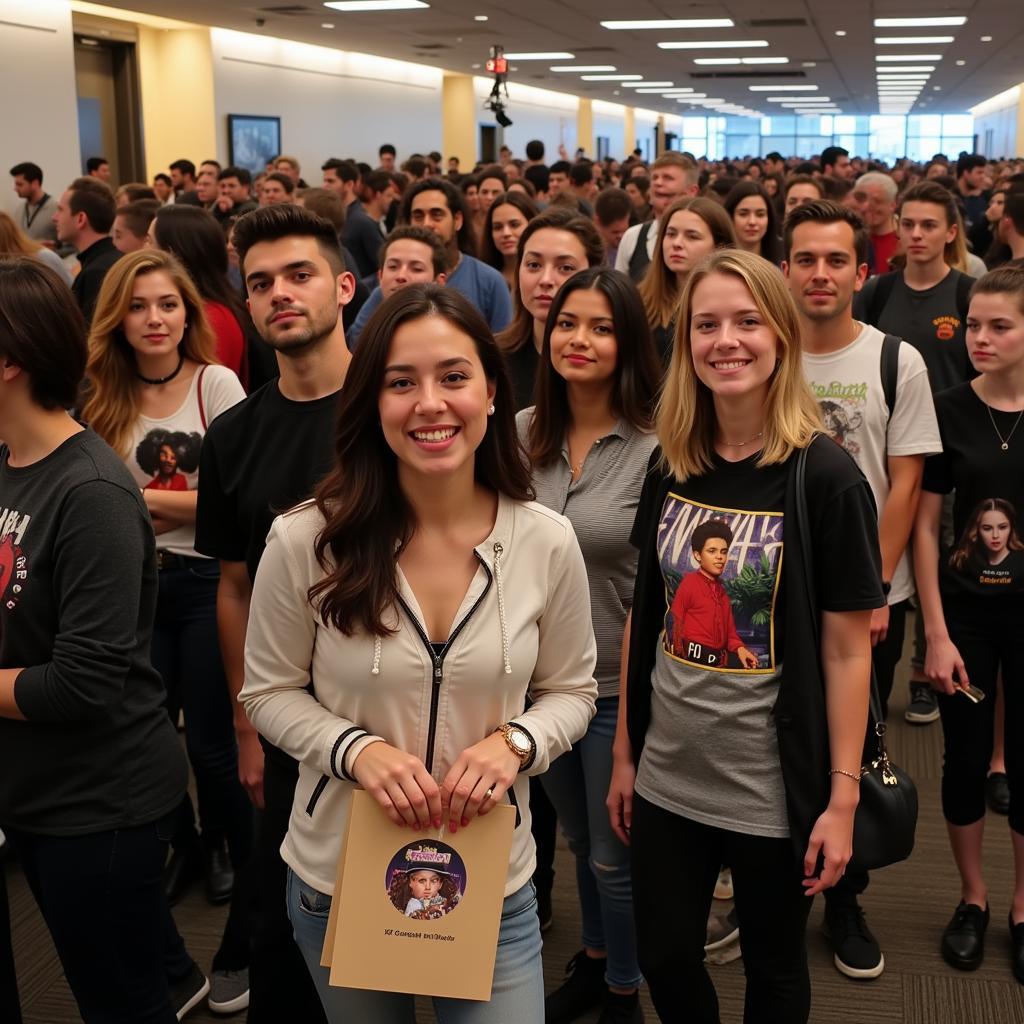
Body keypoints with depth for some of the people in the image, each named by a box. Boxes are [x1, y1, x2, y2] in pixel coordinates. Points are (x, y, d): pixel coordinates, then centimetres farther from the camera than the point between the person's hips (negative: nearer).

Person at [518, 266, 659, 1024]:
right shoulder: (523, 433, -2)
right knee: (576, 838, 25)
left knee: (616, 856, 12)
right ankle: (594, 960, 49)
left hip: (619, 687, -5)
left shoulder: (657, 448, -18)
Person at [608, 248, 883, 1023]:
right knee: (664, 960, 16)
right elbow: (645, 618, 7)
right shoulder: (671, 468, 0)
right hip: (666, 778, 4)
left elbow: (848, 650, -11)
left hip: (774, 790, -4)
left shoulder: (825, 477, -13)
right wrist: (624, 753, 9)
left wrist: (842, 795, -12)